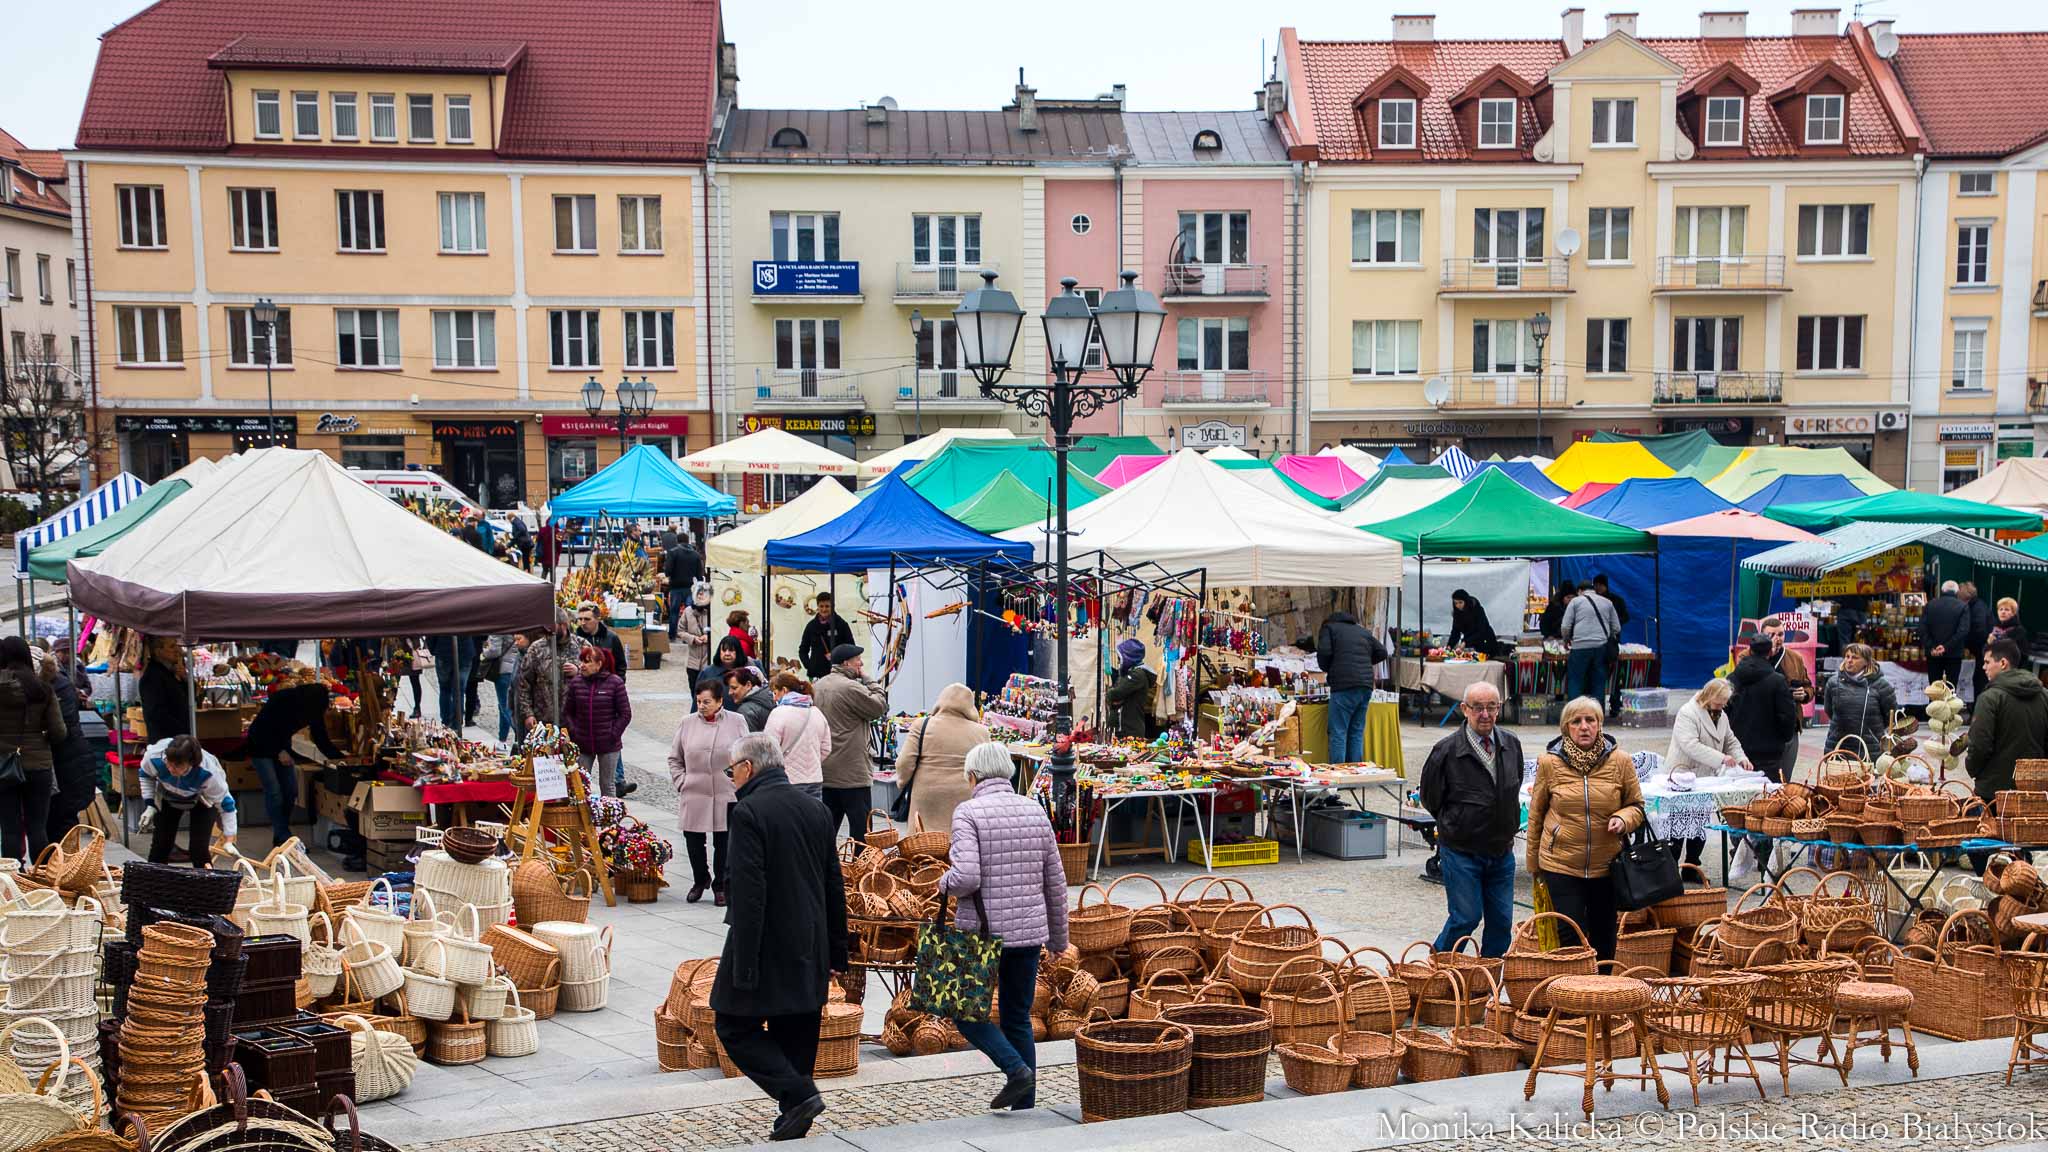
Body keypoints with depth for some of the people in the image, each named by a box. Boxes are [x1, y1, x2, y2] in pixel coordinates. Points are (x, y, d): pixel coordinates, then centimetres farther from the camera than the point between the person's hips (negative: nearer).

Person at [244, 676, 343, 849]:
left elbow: (322, 740, -7)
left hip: (281, 747, 6)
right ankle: (283, 839, -11)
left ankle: (280, 837, 13)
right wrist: (279, 751, -22)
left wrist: (342, 758, -16)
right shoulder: (281, 699, -30)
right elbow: (262, 729, -22)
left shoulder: (314, 707, -14)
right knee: (274, 792, -13)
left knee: (291, 791, 1)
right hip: (261, 746, -6)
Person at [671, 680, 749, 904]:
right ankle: (700, 879, 31)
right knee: (694, 842, 7)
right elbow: (674, 758, 13)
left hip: (727, 796, -1)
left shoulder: (737, 722, -1)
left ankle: (720, 886, 22)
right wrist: (681, 783, 3)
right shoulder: (687, 723, 4)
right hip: (694, 796, 2)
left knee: (723, 842, 6)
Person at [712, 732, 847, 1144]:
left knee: (736, 1027, 4)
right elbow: (835, 887, 13)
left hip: (768, 947, -7)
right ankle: (793, 1123, 18)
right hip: (809, 950, 7)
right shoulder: (816, 810, 9)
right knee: (796, 1036, 14)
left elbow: (748, 893, -19)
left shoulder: (749, 813, -14)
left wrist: (744, 967, -17)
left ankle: (798, 1094, -8)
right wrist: (836, 953, 18)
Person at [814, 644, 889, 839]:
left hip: (824, 771, 8)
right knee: (860, 824, -2)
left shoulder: (817, 686, 10)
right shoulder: (851, 688, -16)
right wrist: (867, 679, -3)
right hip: (852, 774, -8)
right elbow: (880, 706, -10)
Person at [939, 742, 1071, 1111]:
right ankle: (1024, 1107, 15)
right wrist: (1058, 937, 19)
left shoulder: (968, 812, -10)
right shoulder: (1035, 811, 6)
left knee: (967, 1012, 12)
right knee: (1018, 1019, 14)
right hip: (1030, 929, 5)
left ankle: (1016, 1068, -8)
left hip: (982, 930, -5)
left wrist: (946, 883, 0)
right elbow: (1056, 882, 9)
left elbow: (967, 876, -23)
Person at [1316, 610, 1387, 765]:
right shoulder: (1363, 632, 24)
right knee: (1357, 733, 11)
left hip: (1344, 684, -6)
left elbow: (1324, 652, -4)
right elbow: (1382, 652, 19)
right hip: (1366, 686, 6)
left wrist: (1327, 669, 14)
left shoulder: (1329, 628, 10)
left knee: (1338, 733, -5)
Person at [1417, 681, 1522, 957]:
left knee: (1502, 921, 7)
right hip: (1461, 853, -5)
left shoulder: (1511, 744, 2)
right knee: (1466, 918, -4)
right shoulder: (1447, 750, -14)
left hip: (1502, 851, 5)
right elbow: (1430, 798, -1)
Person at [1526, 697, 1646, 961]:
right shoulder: (1549, 762, -4)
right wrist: (1534, 864, 11)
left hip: (1606, 866, 2)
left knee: (1604, 939, 12)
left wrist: (1623, 819, -14)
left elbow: (1637, 806, 10)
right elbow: (1536, 816, 7)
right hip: (1561, 865, -2)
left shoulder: (1620, 761, -2)